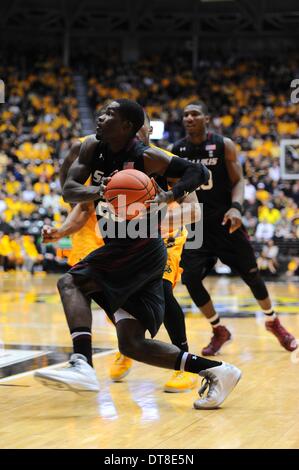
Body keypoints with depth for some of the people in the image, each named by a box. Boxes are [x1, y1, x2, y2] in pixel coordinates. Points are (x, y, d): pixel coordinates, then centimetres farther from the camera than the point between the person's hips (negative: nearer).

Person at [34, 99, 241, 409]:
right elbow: (68, 191, -4)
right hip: (120, 251, 8)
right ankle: (215, 371, 8)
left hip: (142, 248, -8)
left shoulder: (146, 158, -11)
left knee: (71, 283, -20)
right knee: (133, 345, 5)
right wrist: (99, 191, -25)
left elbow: (199, 172, -11)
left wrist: (170, 195, -28)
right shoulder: (93, 149, 7)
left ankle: (82, 364, -33)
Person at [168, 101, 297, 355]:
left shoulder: (224, 145, -7)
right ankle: (219, 331, 9)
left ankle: (273, 322, 30)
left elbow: (238, 181, -7)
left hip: (226, 221, -2)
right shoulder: (176, 150, -1)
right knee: (190, 279, -12)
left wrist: (236, 207, -25)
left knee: (252, 275, 4)